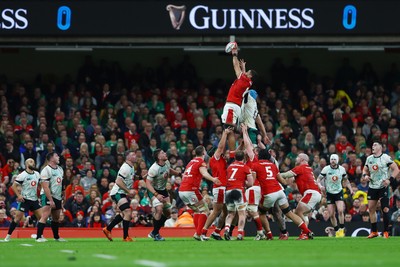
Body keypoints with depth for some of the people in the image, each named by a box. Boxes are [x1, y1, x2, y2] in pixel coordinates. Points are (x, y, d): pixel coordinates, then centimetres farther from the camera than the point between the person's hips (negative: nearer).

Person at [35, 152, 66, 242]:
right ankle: (38, 237, -17)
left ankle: (56, 237, 27)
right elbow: (45, 187, -19)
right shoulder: (46, 170, -15)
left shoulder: (60, 169, 11)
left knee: (56, 217, 15)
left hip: (57, 197, 8)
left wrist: (62, 198, 17)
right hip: (47, 196, -8)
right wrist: (51, 200, -23)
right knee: (45, 216, -17)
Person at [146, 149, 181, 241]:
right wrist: (156, 195, -38)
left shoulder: (167, 163, -7)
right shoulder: (154, 169, -29)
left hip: (163, 190, 8)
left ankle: (154, 232, 22)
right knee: (159, 209, -26)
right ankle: (155, 234, -11)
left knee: (167, 212, 6)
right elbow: (148, 183, -28)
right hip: (154, 191, -8)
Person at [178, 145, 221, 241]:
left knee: (197, 210, 20)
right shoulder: (201, 162, -4)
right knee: (204, 210, 1)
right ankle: (198, 233, -10)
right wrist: (213, 179, -42)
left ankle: (198, 233, 13)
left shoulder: (191, 162, 20)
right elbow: (204, 173, -25)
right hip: (191, 190, -8)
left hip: (181, 191, 8)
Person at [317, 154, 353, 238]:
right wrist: (320, 186, -26)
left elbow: (346, 180, 13)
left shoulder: (342, 169, -2)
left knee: (340, 211, -20)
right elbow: (318, 179, -5)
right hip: (329, 193, 0)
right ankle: (337, 231, 13)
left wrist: (350, 189, 2)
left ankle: (341, 229, -9)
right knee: (331, 215, -3)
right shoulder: (326, 169, -8)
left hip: (339, 192, 0)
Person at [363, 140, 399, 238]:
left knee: (385, 209, -8)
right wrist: (365, 175, -1)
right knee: (371, 208, 3)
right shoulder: (369, 158, 10)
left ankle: (386, 231, 1)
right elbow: (365, 169, 22)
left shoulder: (386, 158, -7)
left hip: (383, 187, -5)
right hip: (372, 187, 5)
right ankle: (374, 231, 12)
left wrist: (390, 179, -18)